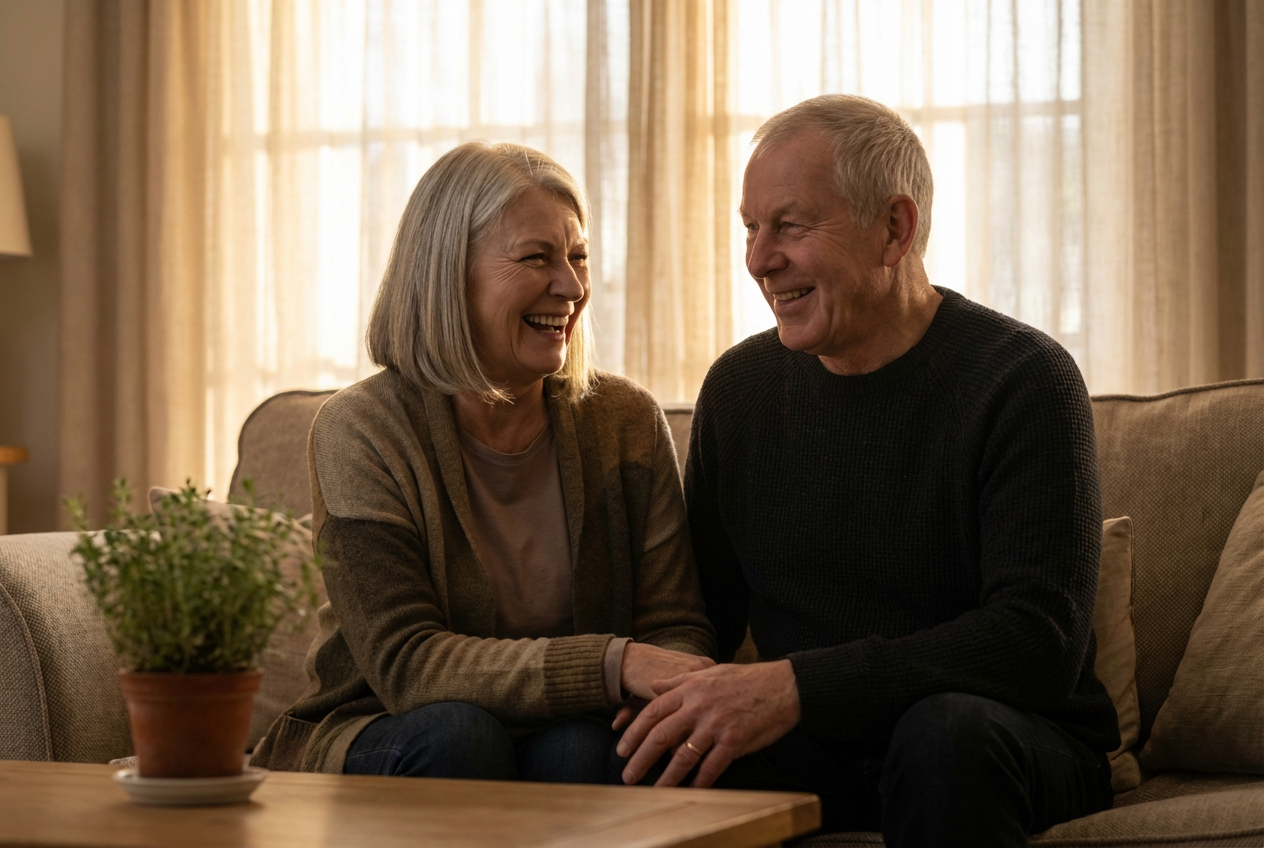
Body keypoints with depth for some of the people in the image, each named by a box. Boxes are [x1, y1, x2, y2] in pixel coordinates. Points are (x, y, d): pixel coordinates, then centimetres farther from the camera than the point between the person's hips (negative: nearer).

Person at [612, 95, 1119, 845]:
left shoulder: (1022, 381, -11)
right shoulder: (740, 386, 6)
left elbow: (1040, 641, -21)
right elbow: (706, 610, 12)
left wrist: (799, 685, -30)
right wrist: (667, 690, -14)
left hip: (1015, 741, -3)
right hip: (817, 750, 3)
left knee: (945, 729, -37)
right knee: (655, 756, -25)